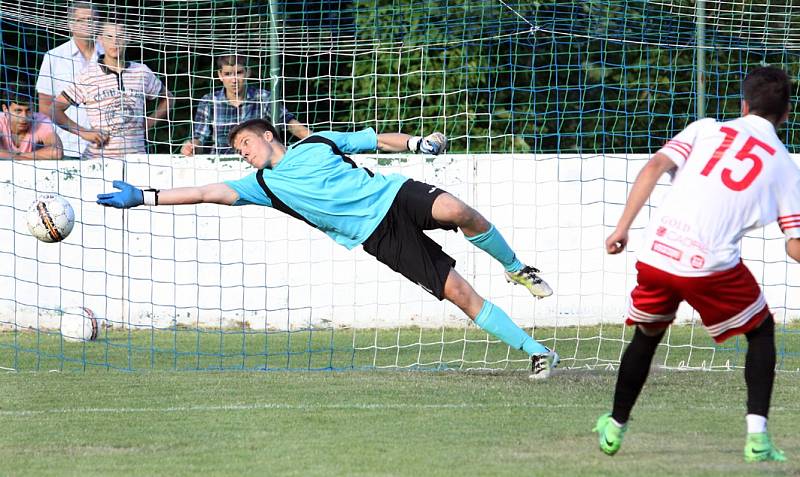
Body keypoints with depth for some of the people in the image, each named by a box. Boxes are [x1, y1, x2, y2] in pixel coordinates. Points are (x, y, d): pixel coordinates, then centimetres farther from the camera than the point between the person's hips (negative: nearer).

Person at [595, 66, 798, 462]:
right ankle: (757, 437, 6)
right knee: (761, 332, 20)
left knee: (646, 336, 28)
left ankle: (614, 428, 38)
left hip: (656, 255, 2)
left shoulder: (707, 129, 16)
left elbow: (654, 167, 1)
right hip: (712, 266, -2)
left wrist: (622, 228, 1)